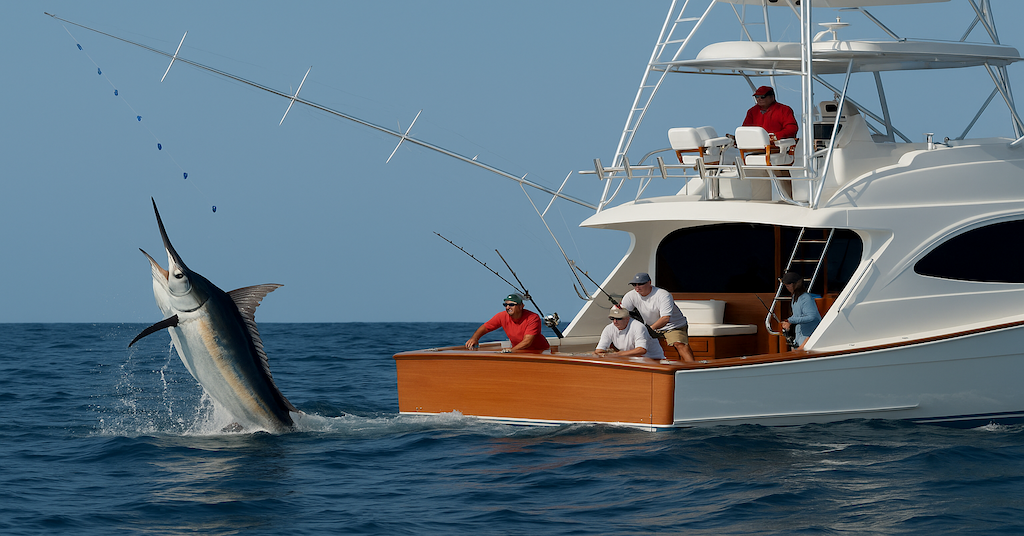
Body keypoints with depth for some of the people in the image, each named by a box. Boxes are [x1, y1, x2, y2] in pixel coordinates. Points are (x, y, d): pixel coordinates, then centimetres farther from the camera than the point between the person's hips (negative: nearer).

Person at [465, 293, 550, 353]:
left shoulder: (533, 318, -22)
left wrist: (511, 350, -40)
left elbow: (527, 341, -29)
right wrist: (474, 338, -20)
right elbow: (484, 328, 1)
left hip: (540, 352, -5)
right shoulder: (502, 317, -9)